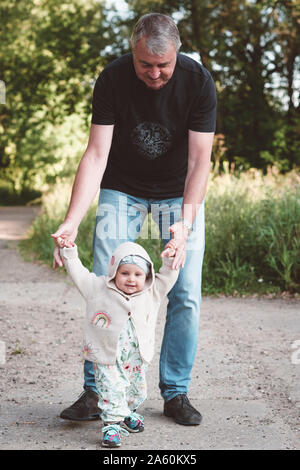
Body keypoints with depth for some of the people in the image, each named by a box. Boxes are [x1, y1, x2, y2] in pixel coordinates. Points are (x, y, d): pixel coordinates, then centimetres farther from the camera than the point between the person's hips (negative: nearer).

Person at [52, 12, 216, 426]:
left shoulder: (198, 82, -22)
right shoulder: (113, 79, -20)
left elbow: (200, 161, -23)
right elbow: (96, 154, -22)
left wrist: (185, 224, -38)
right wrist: (72, 222, -33)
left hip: (180, 192, 0)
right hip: (122, 190, 0)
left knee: (185, 295, -7)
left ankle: (176, 393, 6)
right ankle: (95, 392, 1)